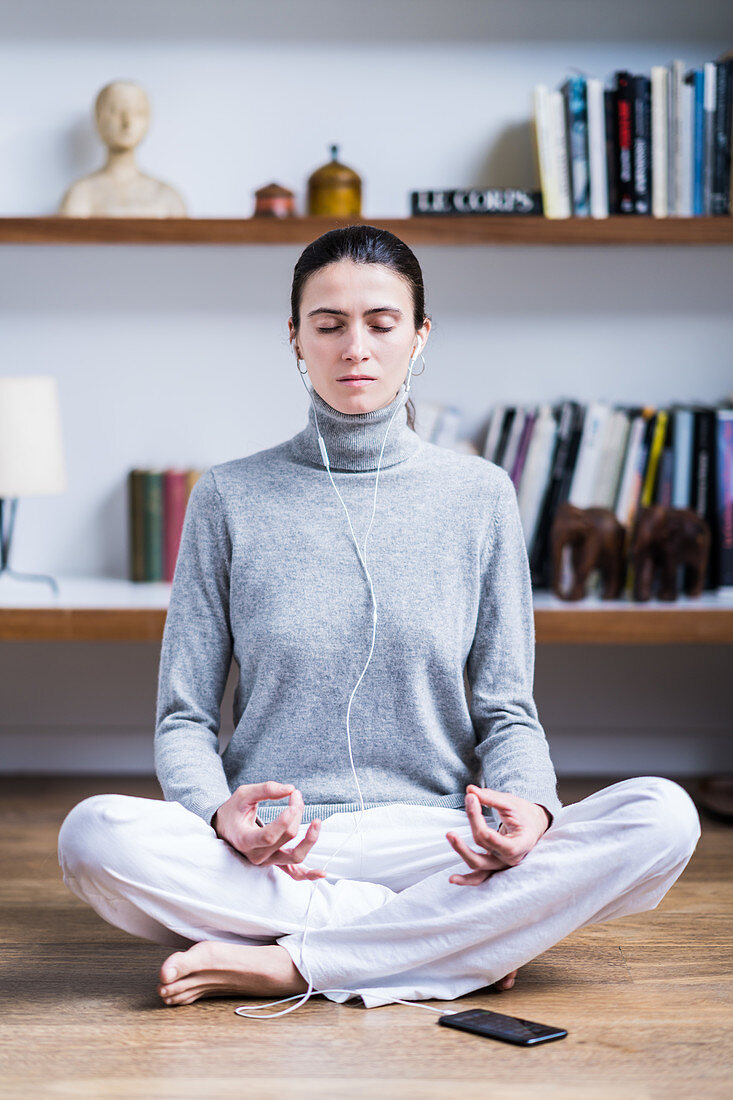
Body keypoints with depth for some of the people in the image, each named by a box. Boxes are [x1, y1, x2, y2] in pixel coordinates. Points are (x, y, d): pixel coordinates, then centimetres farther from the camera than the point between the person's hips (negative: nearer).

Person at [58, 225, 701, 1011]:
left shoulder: (478, 495, 8)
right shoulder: (232, 498, 6)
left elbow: (506, 710, 8)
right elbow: (185, 717, 6)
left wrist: (528, 806, -15)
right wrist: (221, 812, -17)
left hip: (432, 841, 1)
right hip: (268, 854, 0)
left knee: (661, 818, -26)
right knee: (96, 835, -32)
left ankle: (285, 963, -23)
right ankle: (467, 934, -20)